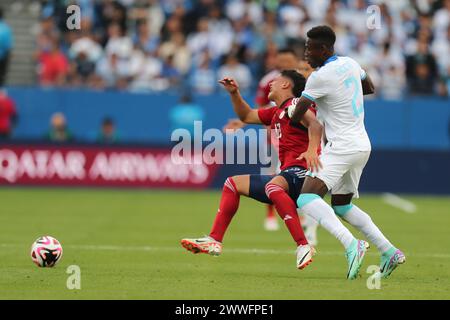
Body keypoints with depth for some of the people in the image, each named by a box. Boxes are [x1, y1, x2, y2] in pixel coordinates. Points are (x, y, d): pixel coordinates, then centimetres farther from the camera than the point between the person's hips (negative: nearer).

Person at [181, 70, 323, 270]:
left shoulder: (295, 104, -5)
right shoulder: (276, 112, 25)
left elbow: (314, 123, -23)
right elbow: (247, 116, 38)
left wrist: (311, 150, -39)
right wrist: (234, 93, 23)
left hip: (300, 170, -10)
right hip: (285, 176, 10)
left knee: (273, 186, -42)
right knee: (232, 183, 19)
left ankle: (303, 246, -48)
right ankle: (214, 241, 14)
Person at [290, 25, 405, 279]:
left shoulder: (320, 77, -15)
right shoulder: (350, 64, 8)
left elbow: (296, 117, -9)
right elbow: (370, 88, 29)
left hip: (341, 147, -9)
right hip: (362, 145, 9)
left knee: (307, 198, -20)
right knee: (342, 205, 22)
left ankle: (352, 245, -35)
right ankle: (389, 252, 16)